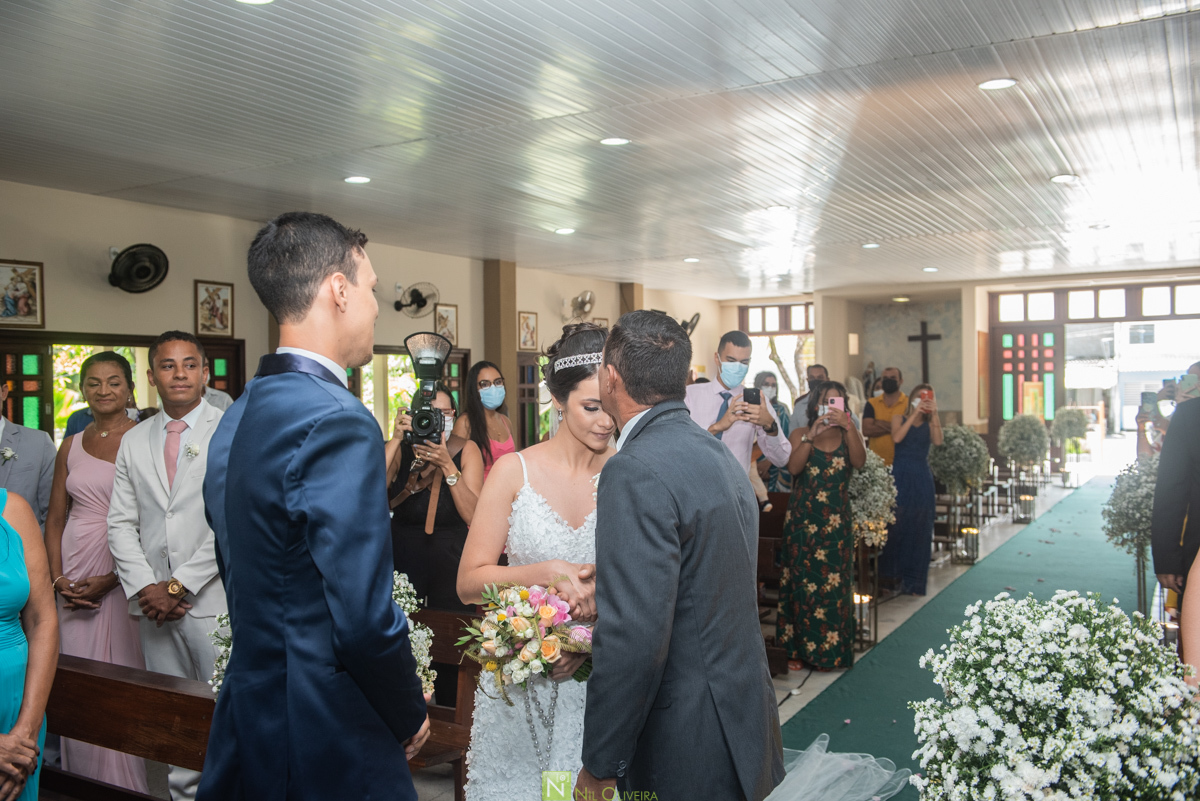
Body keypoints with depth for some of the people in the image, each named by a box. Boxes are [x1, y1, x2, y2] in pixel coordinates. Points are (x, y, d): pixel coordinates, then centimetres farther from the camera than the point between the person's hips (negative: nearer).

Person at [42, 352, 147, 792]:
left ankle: (126, 787, 14)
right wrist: (58, 578, 0)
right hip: (74, 579, 5)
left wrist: (111, 579, -15)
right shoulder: (72, 446, 11)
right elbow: (55, 519, 15)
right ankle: (83, 783, 24)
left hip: (123, 578, -5)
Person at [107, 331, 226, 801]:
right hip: (154, 604, 4)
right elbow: (121, 523, 9)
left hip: (214, 599, -4)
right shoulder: (134, 442, 11)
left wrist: (179, 585, -12)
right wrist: (144, 588, -5)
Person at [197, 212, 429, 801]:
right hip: (330, 750, -9)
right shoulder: (338, 422, -23)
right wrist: (410, 718, -9)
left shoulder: (238, 417, 6)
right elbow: (365, 619, -25)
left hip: (248, 726, 9)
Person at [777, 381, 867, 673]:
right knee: (801, 582, 2)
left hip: (836, 521, 0)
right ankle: (799, 649, 10)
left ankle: (832, 650, 11)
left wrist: (848, 426, -24)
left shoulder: (848, 435, 8)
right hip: (802, 518, 0)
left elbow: (859, 461, -13)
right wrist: (812, 435, -21)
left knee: (834, 583, 0)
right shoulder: (800, 434, 5)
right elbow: (793, 467, -12)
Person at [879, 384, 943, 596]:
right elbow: (896, 437, -13)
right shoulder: (900, 418, 6)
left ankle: (913, 580, 13)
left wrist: (934, 414, -12)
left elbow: (938, 441, -9)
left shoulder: (929, 424, 10)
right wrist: (914, 414, -13)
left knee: (920, 529, 3)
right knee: (896, 525, -2)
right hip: (901, 475, -2)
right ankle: (892, 575, 14)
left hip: (922, 477, 2)